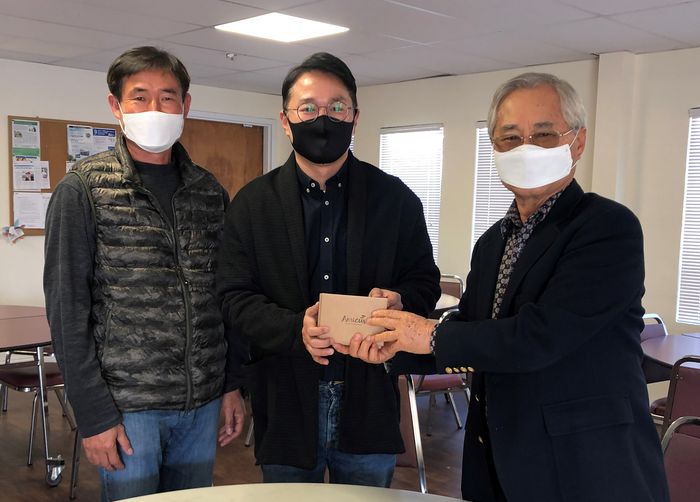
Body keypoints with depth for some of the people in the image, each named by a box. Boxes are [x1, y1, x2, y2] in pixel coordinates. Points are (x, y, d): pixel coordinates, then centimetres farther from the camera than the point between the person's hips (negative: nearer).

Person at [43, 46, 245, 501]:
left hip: (204, 403, 4)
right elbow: (66, 309, -8)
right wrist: (94, 414, -11)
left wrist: (232, 385, 8)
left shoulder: (210, 192, 7)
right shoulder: (84, 190, -6)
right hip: (128, 406, -4)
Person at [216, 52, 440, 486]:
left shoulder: (396, 199, 1)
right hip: (286, 403, 0)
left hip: (369, 402, 1)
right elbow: (235, 297, -4)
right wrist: (295, 329, -22)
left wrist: (400, 302, -18)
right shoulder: (253, 203, 0)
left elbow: (426, 282, 5)